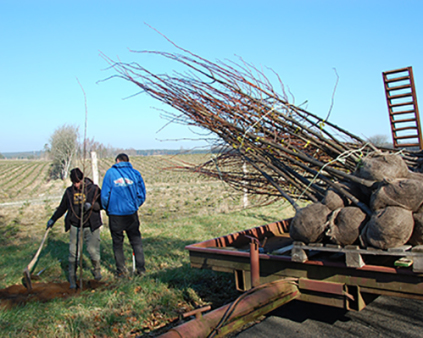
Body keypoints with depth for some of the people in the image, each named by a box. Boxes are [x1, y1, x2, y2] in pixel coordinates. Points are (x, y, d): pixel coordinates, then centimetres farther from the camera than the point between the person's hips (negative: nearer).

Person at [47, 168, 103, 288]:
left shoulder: (94, 189, -2)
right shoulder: (69, 191, 8)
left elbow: (101, 204, -3)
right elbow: (62, 207, 20)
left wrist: (91, 205, -21)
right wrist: (53, 219, 22)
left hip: (91, 226, -2)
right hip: (75, 226, 2)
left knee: (93, 250, -3)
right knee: (74, 252, -1)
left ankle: (97, 270, 25)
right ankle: (72, 278, 13)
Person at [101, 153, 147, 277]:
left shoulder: (110, 173, -2)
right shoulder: (135, 173, 3)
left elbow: (104, 194, -3)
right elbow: (142, 194, 3)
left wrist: (106, 208, 13)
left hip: (115, 213, -1)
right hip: (131, 212, 1)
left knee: (117, 242, 12)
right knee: (136, 241, 11)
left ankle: (121, 270, 17)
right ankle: (141, 268, 10)